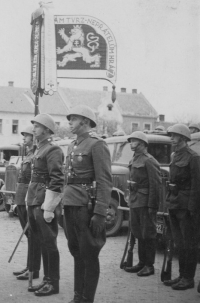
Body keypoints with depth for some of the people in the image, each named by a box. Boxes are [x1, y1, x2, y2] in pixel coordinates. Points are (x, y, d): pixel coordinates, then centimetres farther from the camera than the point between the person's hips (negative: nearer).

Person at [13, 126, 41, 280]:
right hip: (22, 200, 9)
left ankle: (34, 270, 2)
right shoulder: (28, 155, 17)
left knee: (33, 235, -3)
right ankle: (29, 266, 22)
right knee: (29, 235, 14)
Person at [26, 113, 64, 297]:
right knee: (42, 243, 13)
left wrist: (48, 208, -21)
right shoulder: (39, 150, 18)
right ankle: (47, 280, 21)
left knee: (49, 244, -3)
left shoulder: (53, 150, -11)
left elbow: (57, 181, -18)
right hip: (34, 203, 9)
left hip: (44, 204, -9)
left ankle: (53, 283, 4)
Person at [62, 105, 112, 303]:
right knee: (76, 252, 14)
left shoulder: (97, 145, -9)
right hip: (70, 205, 8)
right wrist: (65, 207, 18)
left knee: (88, 255, -1)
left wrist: (100, 214, -20)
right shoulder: (72, 146, 17)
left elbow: (105, 182, -15)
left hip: (87, 207, -8)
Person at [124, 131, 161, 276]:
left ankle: (149, 265, 6)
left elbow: (156, 185, -16)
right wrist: (131, 199, 12)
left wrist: (152, 205, -20)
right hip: (134, 202, 9)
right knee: (138, 233, 13)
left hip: (145, 203, -9)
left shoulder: (149, 161, -11)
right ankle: (142, 262, 23)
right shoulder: (134, 160, 16)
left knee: (148, 234, -1)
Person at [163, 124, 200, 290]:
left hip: (186, 206, -8)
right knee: (179, 242, 13)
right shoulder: (175, 157, 15)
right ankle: (182, 275, 21)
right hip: (174, 205, 8)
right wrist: (169, 201, 14)